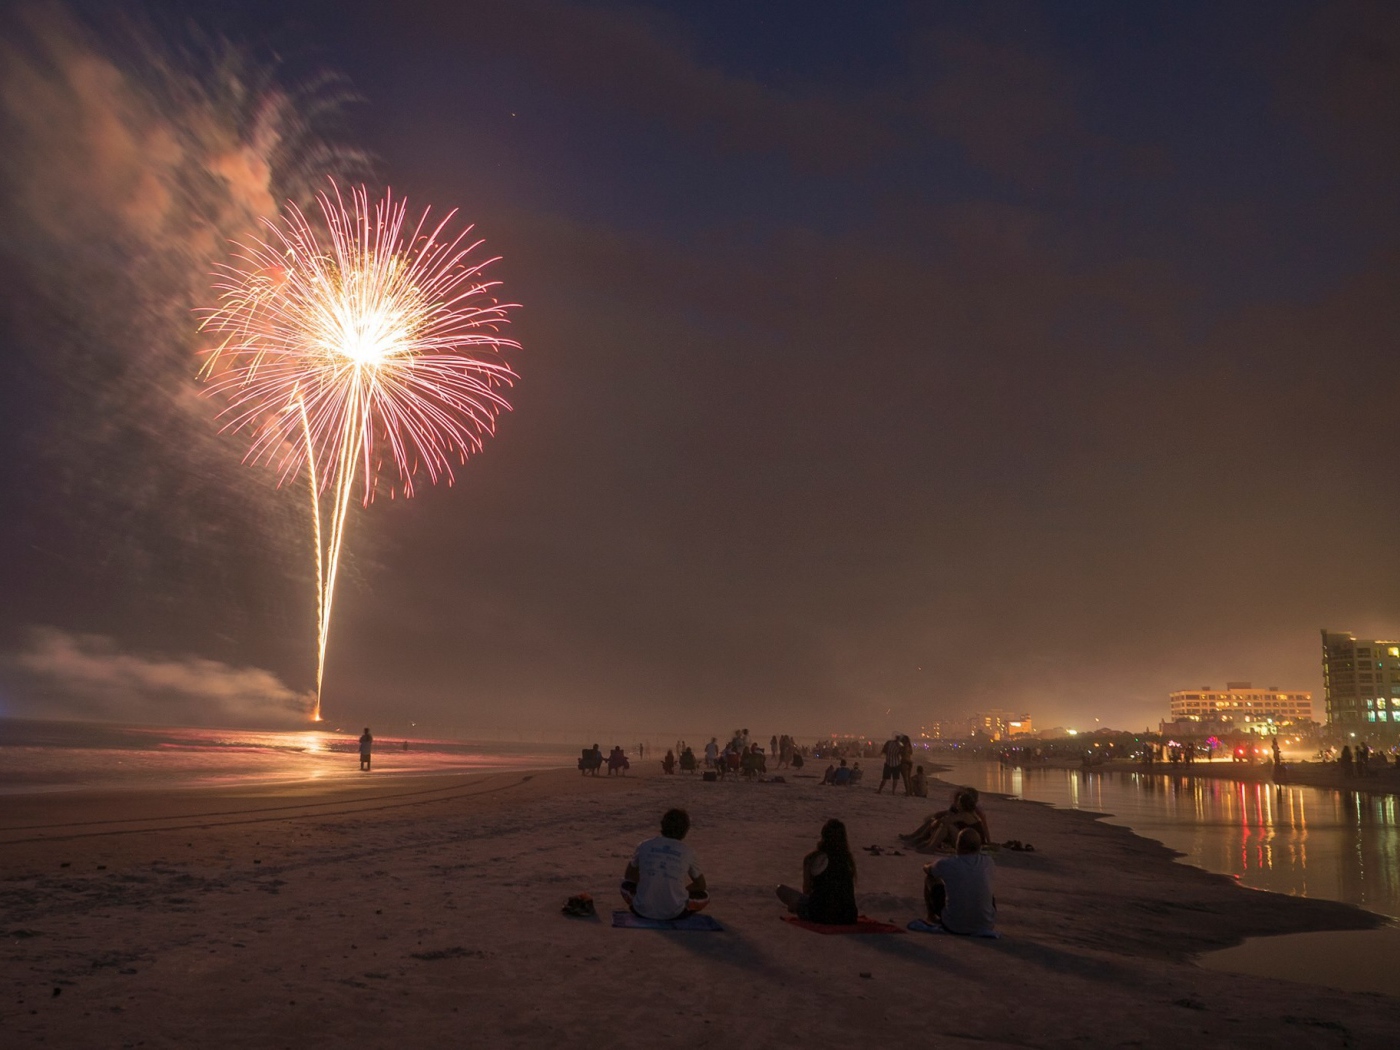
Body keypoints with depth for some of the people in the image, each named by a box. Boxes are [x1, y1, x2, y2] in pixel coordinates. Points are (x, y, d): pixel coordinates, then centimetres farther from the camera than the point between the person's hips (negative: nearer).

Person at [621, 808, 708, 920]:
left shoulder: (645, 846, 2)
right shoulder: (687, 852, -1)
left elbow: (629, 875, 18)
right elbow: (701, 885, 12)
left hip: (643, 910, -1)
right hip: (674, 913, 1)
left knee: (626, 884, 27)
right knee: (704, 897, 23)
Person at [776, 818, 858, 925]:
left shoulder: (812, 859, -6)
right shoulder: (849, 859, 3)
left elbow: (806, 890, 5)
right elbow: (850, 891, 13)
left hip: (820, 916, -2)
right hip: (848, 918, 2)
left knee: (782, 890, 12)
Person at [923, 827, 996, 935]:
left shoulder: (946, 864, -11)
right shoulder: (987, 863, -5)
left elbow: (926, 869, 12)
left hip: (954, 927, -3)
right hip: (986, 926, 3)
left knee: (930, 878, 18)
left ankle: (931, 916, 37)